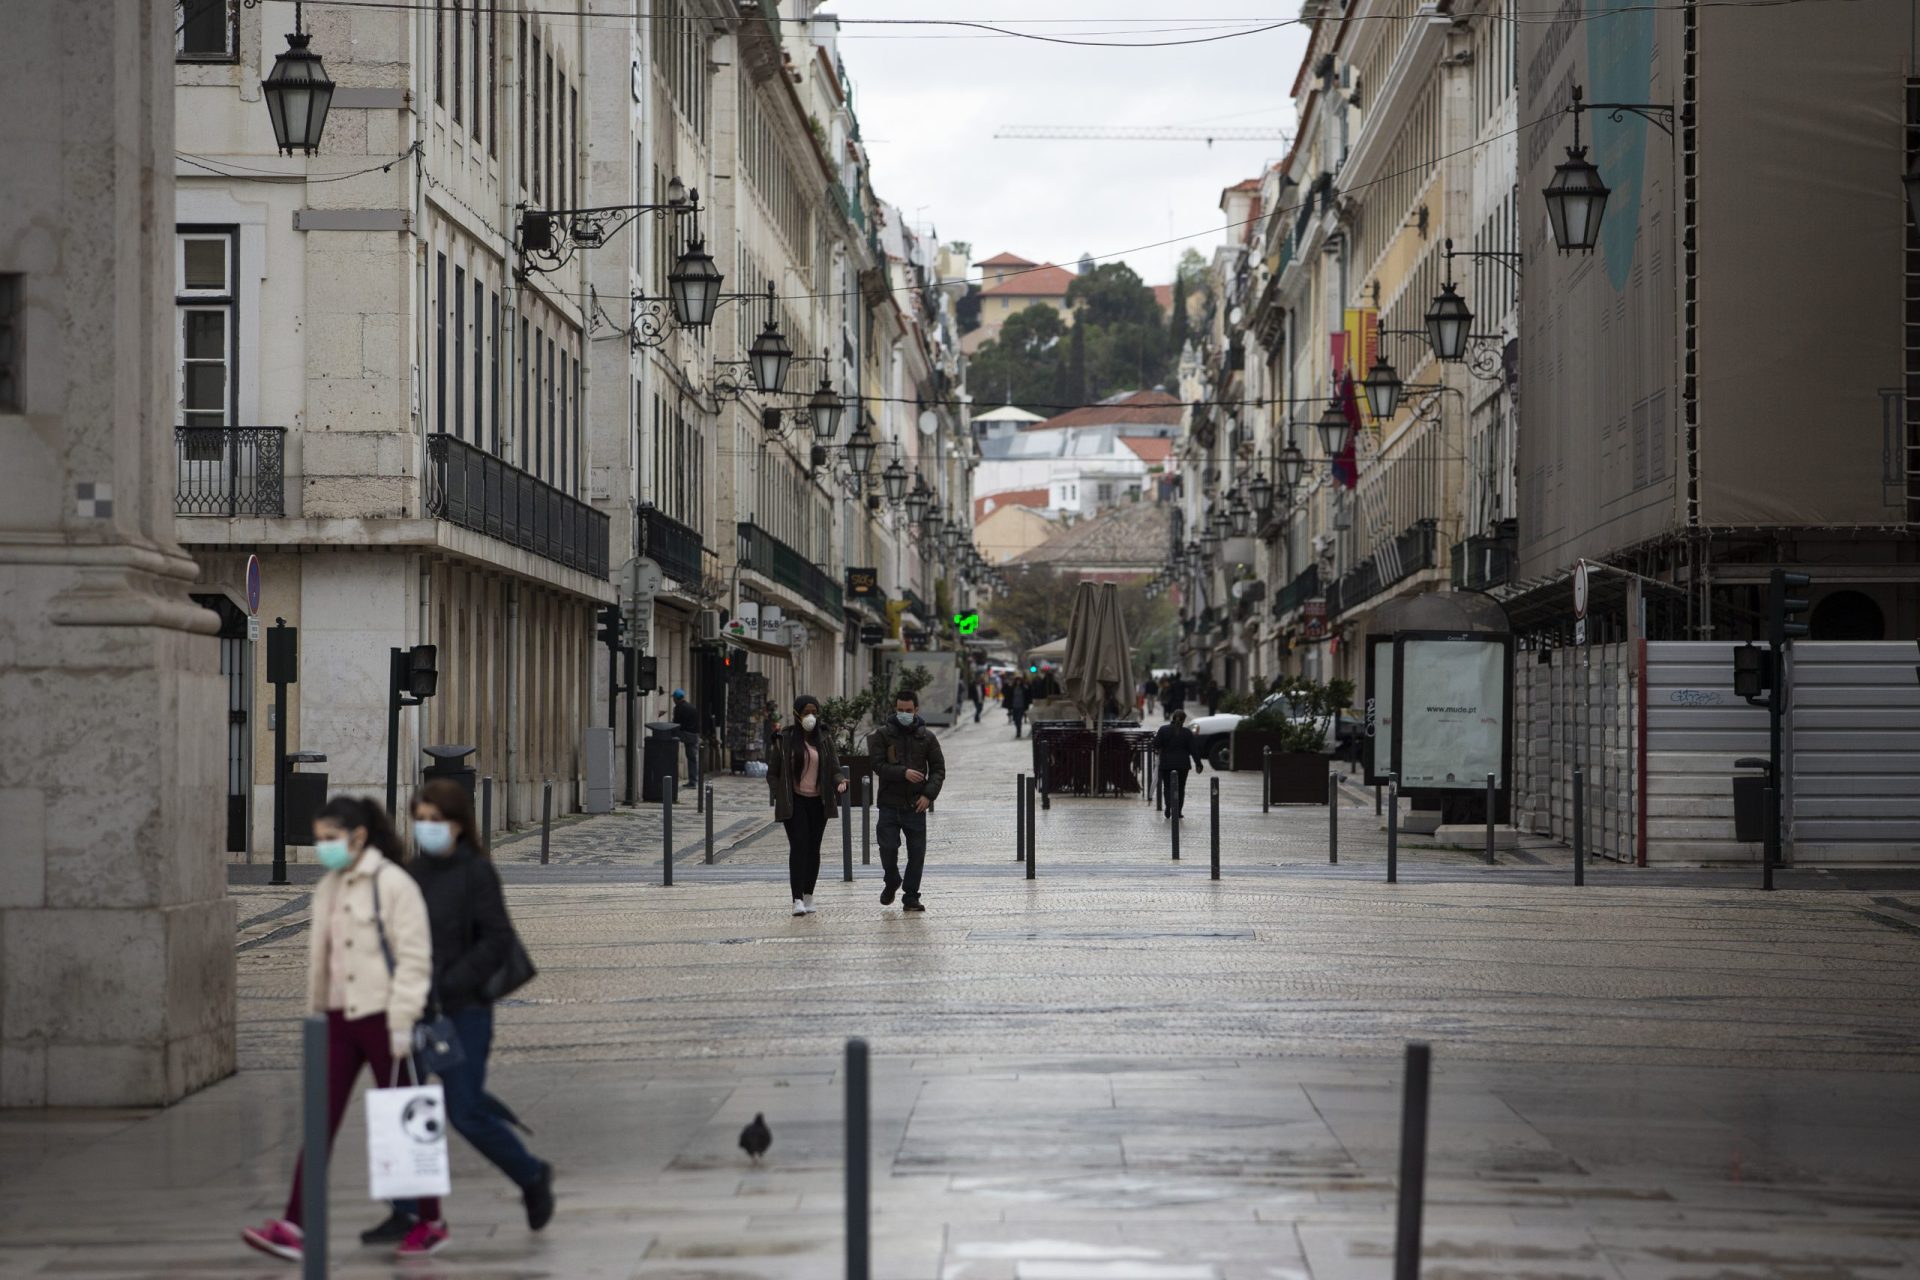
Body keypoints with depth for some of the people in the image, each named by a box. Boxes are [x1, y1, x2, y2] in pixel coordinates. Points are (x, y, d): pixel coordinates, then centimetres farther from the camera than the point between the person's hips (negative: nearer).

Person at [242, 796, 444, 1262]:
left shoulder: (393, 884, -11)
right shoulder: (328, 888, 12)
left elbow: (414, 957, -14)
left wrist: (402, 1022, -18)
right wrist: (316, 1014, 17)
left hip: (382, 1018, -7)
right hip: (339, 1017, 7)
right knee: (320, 1121, -2)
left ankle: (430, 1223, 18)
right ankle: (294, 1228, -7)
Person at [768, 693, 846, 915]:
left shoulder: (824, 740, 7)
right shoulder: (785, 740, -1)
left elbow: (834, 769, 5)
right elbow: (772, 773, 3)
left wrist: (839, 782, -17)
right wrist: (780, 796, -10)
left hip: (818, 802, 3)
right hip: (794, 803, -3)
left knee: (813, 849, 7)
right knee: (798, 847, -14)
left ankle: (808, 897, 18)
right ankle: (797, 900, -19)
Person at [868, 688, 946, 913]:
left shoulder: (927, 737, 6)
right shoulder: (883, 734, 2)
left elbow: (938, 768, 7)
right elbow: (878, 765, -7)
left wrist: (929, 794, -8)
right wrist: (903, 773, -20)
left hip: (916, 806, 1)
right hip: (889, 804, -1)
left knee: (917, 853, 0)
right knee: (888, 848, -4)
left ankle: (911, 898, 9)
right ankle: (892, 883, 25)